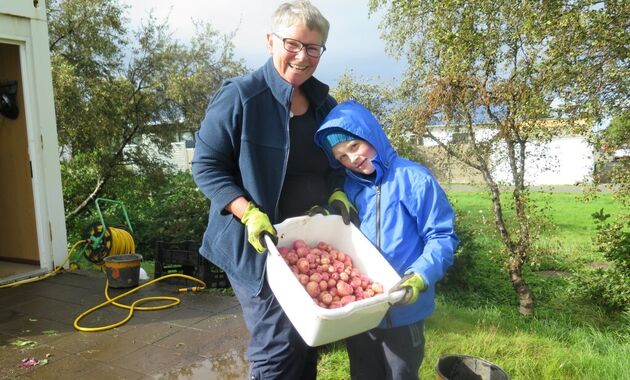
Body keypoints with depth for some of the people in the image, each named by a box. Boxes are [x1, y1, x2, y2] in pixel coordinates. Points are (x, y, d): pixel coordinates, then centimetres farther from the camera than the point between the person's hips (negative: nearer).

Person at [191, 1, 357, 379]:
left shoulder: (325, 104, 7)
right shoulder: (240, 96, -13)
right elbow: (206, 165, -12)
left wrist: (338, 196, -5)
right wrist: (250, 214, -24)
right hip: (259, 244, -6)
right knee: (279, 345, -1)